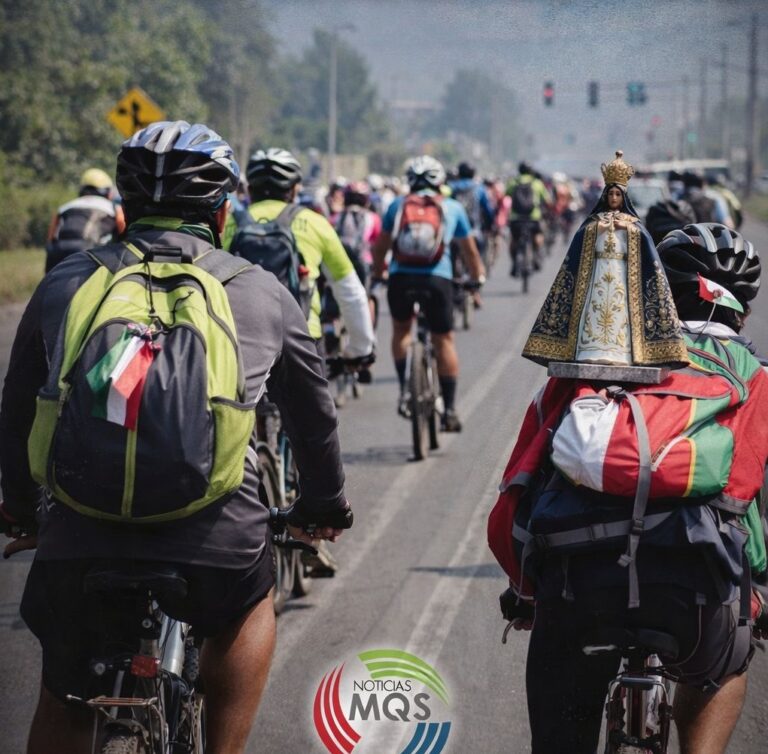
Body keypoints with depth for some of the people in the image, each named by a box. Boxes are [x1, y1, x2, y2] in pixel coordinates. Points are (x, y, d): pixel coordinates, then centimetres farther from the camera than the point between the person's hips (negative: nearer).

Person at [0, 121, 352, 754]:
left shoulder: (64, 284, 14)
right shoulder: (262, 293, 12)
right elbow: (314, 414, 26)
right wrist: (325, 504, 43)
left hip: (77, 543, 1)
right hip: (216, 547, -1)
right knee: (250, 604, 33)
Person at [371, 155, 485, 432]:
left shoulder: (398, 205, 15)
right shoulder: (453, 208, 15)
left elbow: (380, 246, 16)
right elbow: (470, 250, 24)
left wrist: (378, 274, 31)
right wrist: (478, 277, 39)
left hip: (400, 277, 1)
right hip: (437, 278, -1)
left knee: (401, 330, 25)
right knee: (444, 340, 11)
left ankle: (405, 389, 10)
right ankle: (449, 408, 9)